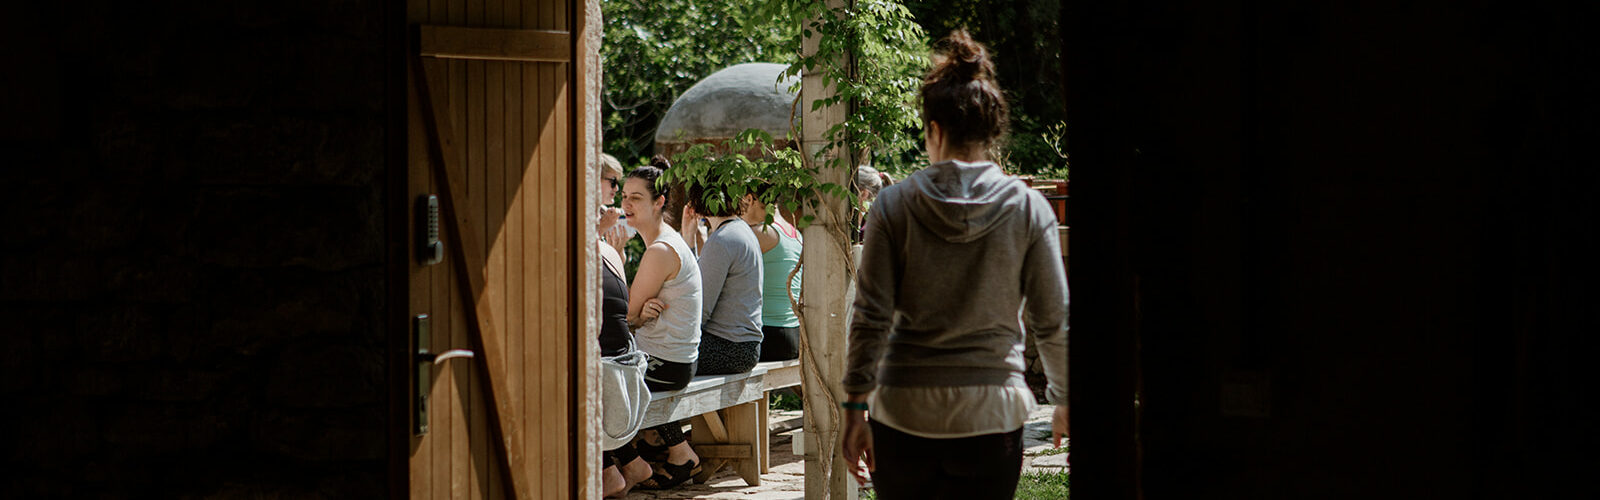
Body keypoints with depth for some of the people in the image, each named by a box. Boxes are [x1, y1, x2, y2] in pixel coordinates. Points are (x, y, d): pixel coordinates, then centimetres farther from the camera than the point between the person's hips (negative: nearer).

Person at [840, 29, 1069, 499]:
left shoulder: (894, 205, -2)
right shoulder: (1028, 207, -2)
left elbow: (871, 317, -5)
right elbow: (1053, 320, 2)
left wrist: (855, 407, 0)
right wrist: (1064, 399, 15)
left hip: (905, 408, 0)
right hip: (992, 410, 0)